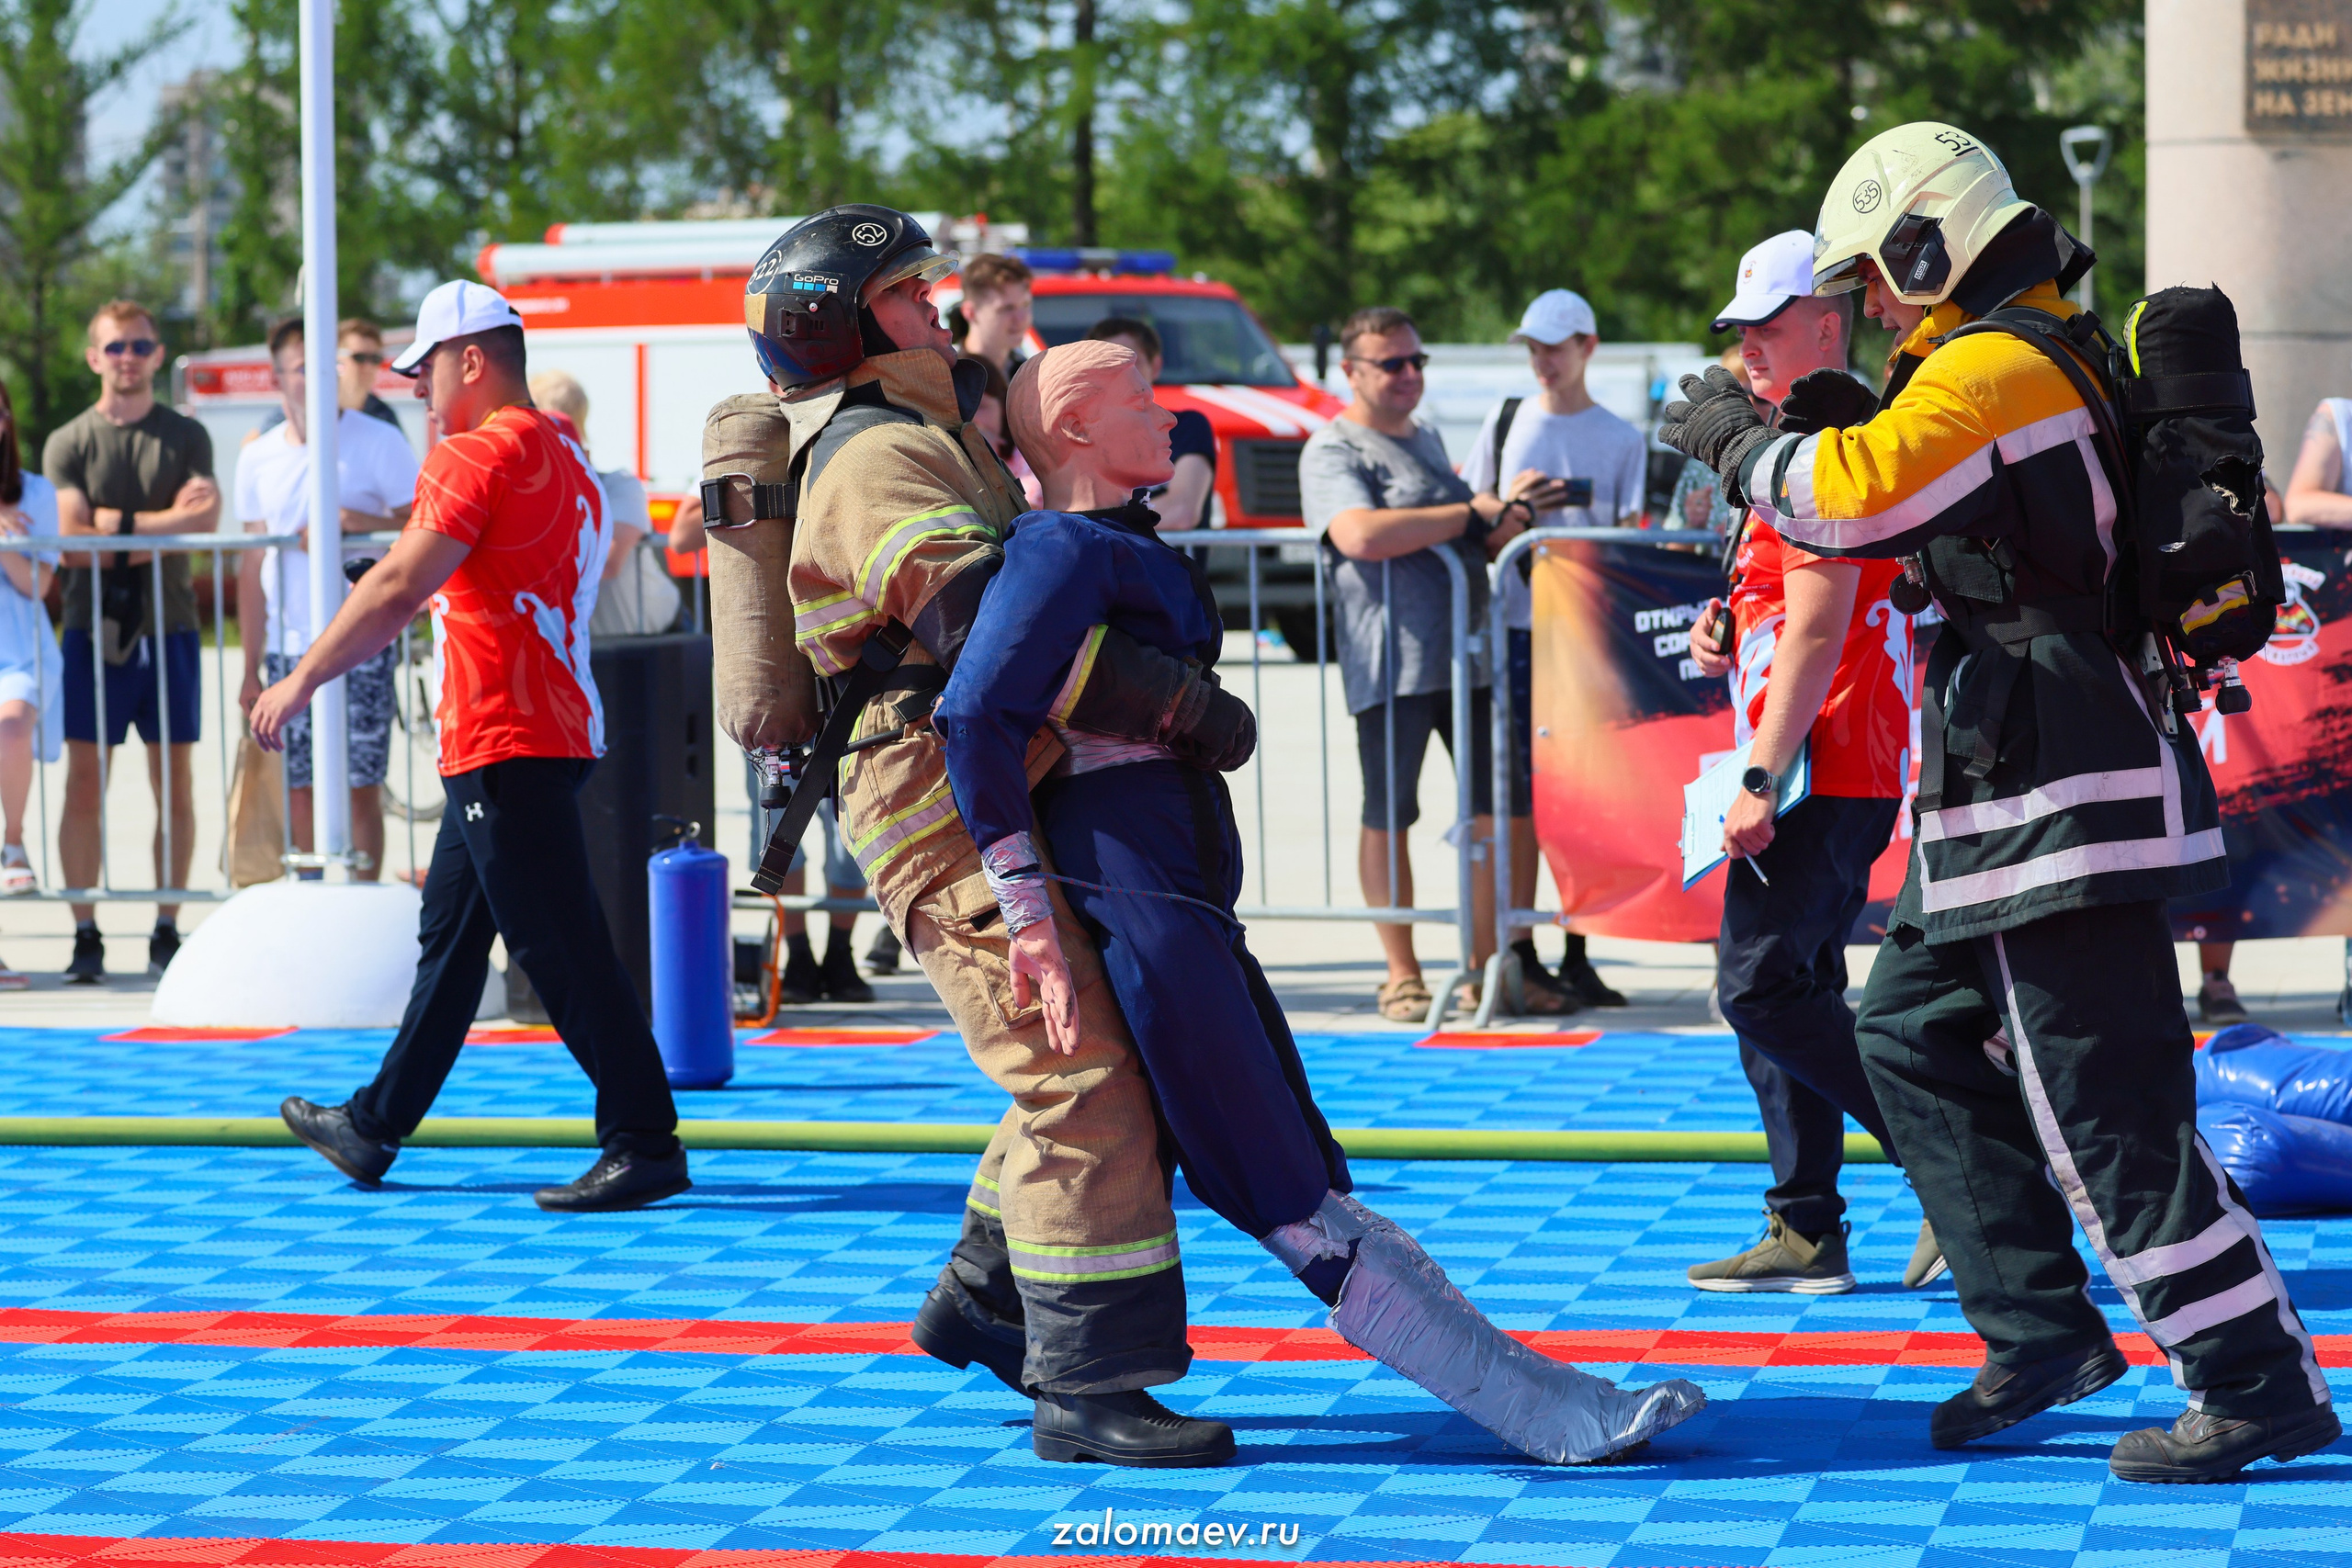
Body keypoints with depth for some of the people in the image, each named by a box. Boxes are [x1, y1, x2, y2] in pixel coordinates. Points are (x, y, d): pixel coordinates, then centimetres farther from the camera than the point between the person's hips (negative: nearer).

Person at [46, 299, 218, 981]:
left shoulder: (186, 437, 8)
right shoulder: (67, 443, 3)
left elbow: (205, 520, -4)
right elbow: (72, 540, -7)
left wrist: (123, 525, -10)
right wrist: (164, 526, -8)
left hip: (167, 628, 1)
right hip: (94, 630, -1)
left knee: (175, 784, 3)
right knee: (84, 784, -4)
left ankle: (167, 930, 11)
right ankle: (85, 934, 0)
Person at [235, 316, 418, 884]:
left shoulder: (378, 442, -1)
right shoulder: (259, 458, 10)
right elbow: (253, 566, 14)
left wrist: (364, 523, -20)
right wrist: (251, 669, 12)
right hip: (287, 649, 4)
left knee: (360, 786, -5)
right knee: (299, 790, 3)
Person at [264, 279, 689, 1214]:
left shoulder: (480, 453, -13)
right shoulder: (565, 459, 17)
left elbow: (399, 586, -17)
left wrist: (303, 680, -11)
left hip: (505, 742, -10)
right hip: (553, 732, 10)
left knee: (559, 946, -10)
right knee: (448, 937, 18)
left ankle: (645, 1144, -10)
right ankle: (375, 1128, 28)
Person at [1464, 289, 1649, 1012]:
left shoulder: (1622, 439, 7)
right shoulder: (1505, 422, 10)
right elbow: (1476, 533, 11)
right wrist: (1513, 513, -8)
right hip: (1520, 628, 0)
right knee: (1520, 795, -2)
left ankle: (1577, 953, 6)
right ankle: (1520, 953, 2)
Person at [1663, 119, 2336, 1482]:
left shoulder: (1991, 371, -16)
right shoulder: (2053, 356, 17)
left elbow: (1850, 501, -26)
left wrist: (1735, 439, -8)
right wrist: (1850, 417, 18)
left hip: (2059, 800, -11)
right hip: (2022, 785, 11)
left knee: (2106, 1105, -8)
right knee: (1916, 1034, 19)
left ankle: (2259, 1384, -3)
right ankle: (2044, 1330, 22)